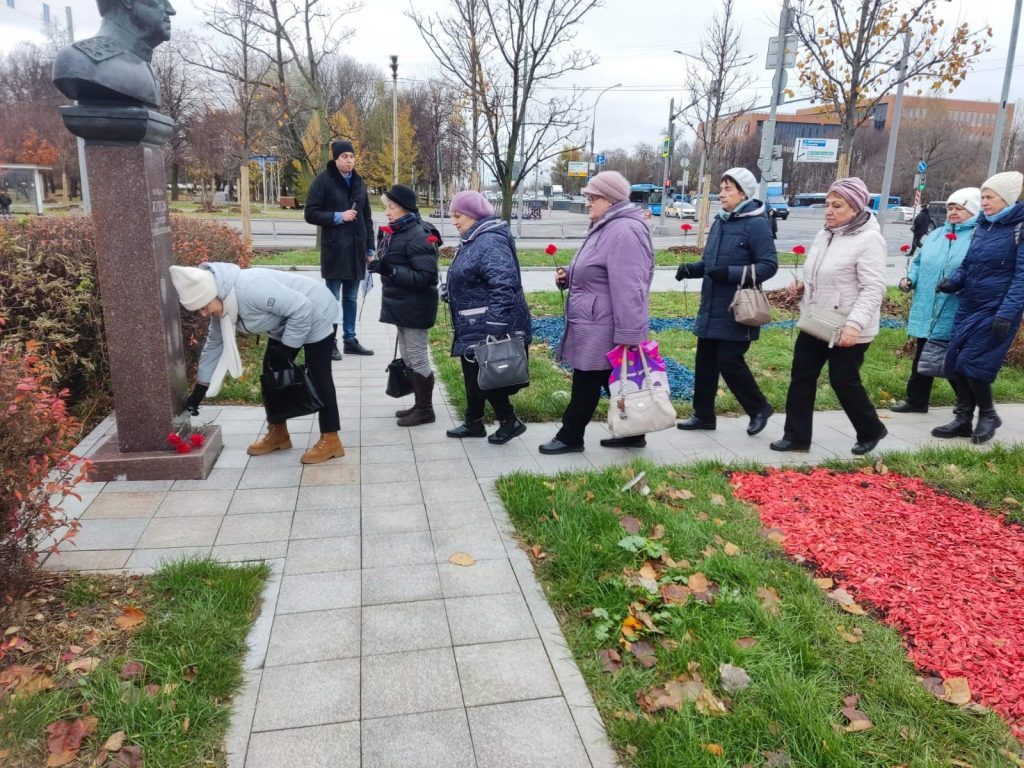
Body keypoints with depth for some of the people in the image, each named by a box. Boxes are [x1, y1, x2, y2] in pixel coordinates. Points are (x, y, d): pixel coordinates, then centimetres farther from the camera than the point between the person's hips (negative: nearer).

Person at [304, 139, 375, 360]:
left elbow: (366, 217, 16)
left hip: (356, 249, 5)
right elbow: (310, 213, -7)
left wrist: (370, 248, 11)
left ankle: (350, 340, 20)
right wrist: (338, 216, -18)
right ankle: (329, 342, 8)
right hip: (334, 249, -5)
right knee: (332, 298, 0)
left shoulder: (358, 182, 12)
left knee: (351, 298, 11)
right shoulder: (323, 180, -5)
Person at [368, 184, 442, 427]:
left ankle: (425, 409, 11)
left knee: (418, 359, 0)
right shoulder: (396, 232, 9)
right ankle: (420, 405, 27)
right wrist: (381, 266, 3)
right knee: (407, 358, 16)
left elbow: (426, 276, -25)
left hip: (415, 307, -10)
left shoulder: (417, 236, -19)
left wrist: (390, 271, -29)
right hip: (401, 305, 10)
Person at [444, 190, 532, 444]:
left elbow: (503, 286, -30)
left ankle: (510, 421, 14)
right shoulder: (473, 241, 13)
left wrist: (495, 327, -33)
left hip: (487, 329, -10)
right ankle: (474, 423, 29)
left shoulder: (491, 242, -21)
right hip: (473, 328, 10)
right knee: (473, 376, 17)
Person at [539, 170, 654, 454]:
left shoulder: (623, 232, -20)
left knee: (586, 384, 2)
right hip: (595, 327, 10)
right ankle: (632, 434, 26)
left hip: (603, 331, -10)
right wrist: (568, 276, 7)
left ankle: (570, 437, 16)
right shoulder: (606, 228, 15)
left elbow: (627, 289, -26)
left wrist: (628, 335, -28)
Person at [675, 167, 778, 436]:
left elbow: (769, 265, -15)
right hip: (711, 308, 7)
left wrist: (730, 273, -25)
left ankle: (759, 408, 18)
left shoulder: (756, 224, -11)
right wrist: (691, 268, 0)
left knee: (729, 362, -5)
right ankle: (703, 414, 22)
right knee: (705, 361, 9)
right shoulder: (719, 222, 12)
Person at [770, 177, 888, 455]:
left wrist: (854, 323, -32)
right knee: (801, 377, 7)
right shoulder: (824, 235, 10)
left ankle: (871, 431, 28)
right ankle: (796, 436, 18)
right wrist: (801, 287, 2)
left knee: (843, 381, 3)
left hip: (847, 330, -8)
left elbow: (873, 289, -22)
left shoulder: (869, 240, -16)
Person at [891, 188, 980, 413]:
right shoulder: (937, 235, 14)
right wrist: (911, 279, 2)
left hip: (954, 317, -6)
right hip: (926, 311, 6)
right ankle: (916, 399, 29)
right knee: (922, 358, 15)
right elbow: (919, 262, 22)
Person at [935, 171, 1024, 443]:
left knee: (972, 363, -8)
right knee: (956, 362, 5)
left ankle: (988, 416, 14)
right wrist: (952, 282, -2)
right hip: (968, 307, 7)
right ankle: (963, 419, 16)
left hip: (995, 311, -7)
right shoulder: (982, 225, 11)